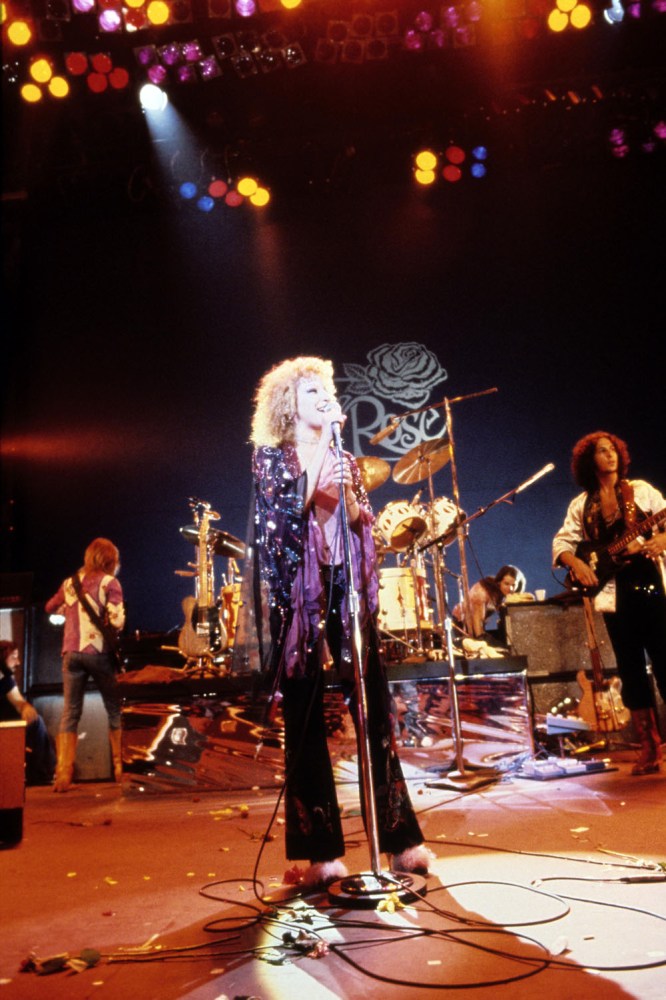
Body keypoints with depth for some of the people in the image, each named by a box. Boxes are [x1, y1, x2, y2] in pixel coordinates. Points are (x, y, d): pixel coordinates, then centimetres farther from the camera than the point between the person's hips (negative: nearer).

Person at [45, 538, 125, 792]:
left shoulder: (69, 583, 12)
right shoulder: (109, 582, -2)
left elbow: (50, 608, 29)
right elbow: (116, 619, -12)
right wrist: (111, 637, 5)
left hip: (71, 653, 4)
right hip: (99, 652, -3)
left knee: (70, 714, 6)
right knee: (115, 711, 10)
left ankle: (63, 776, 2)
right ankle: (121, 769, 15)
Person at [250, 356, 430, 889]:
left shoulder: (344, 460, 18)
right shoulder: (271, 457, 7)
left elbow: (364, 523, 11)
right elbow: (284, 512, -8)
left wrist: (347, 492, -8)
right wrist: (318, 456, -11)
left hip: (346, 587, 3)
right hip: (297, 591, -3)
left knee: (375, 709, -1)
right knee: (304, 719, -2)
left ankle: (400, 837, 7)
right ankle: (321, 851, 5)